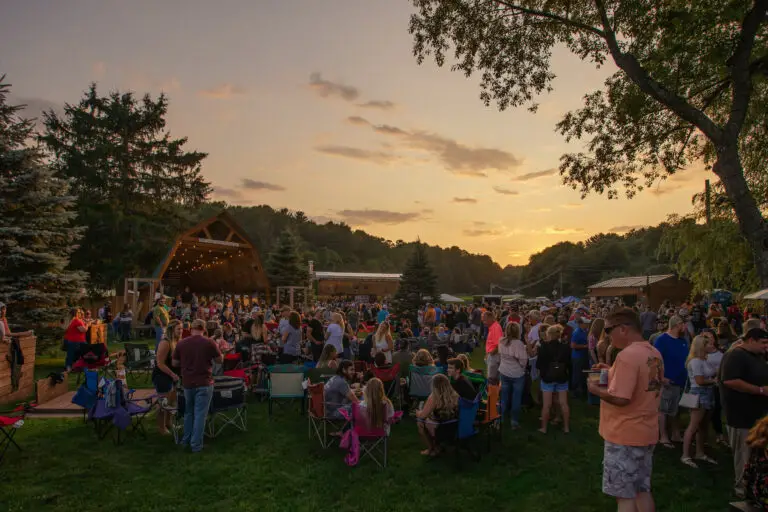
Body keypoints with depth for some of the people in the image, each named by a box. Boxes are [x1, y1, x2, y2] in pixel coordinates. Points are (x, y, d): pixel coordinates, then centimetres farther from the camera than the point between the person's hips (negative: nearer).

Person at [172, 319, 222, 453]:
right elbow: (220, 360, -1)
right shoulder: (209, 343, -11)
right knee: (200, 414, 3)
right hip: (204, 383, -4)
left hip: (187, 383, 4)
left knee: (188, 412, 21)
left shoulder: (181, 343, -2)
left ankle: (186, 439, 32)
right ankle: (196, 444, 5)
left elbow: (174, 363, 7)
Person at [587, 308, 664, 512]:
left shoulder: (627, 355, -23)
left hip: (624, 435, -9)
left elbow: (620, 398, -27)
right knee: (642, 491, 19)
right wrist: (612, 372, 12)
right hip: (646, 433, 9)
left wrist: (596, 389, -11)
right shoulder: (654, 354, 6)